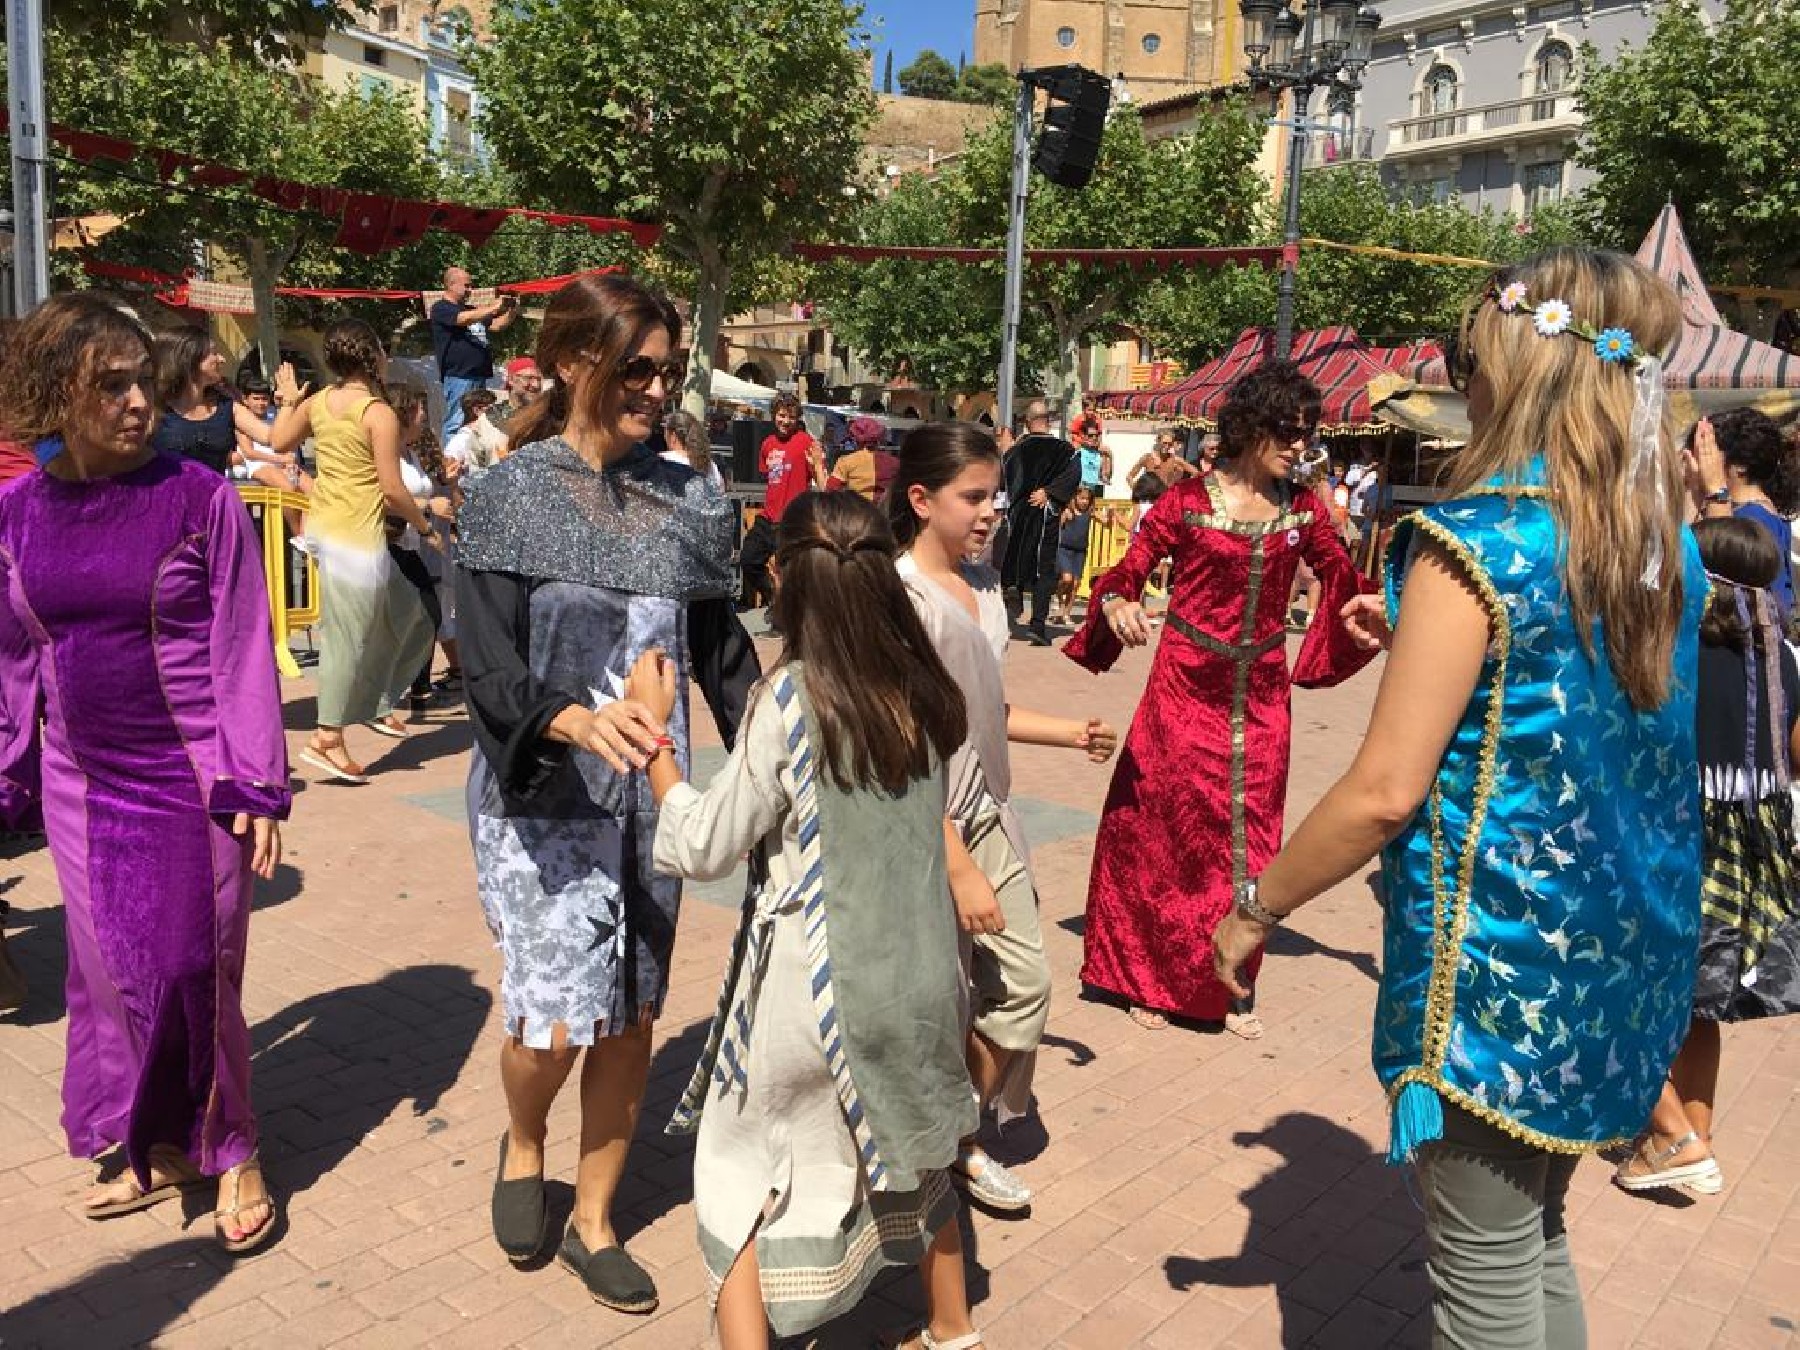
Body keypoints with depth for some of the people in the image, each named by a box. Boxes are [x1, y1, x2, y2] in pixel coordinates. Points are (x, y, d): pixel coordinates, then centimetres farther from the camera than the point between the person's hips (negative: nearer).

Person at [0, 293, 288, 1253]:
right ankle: (161, 1148, 31)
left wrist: (256, 785, -12)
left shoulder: (199, 497, -10)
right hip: (81, 784, 4)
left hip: (192, 777, -4)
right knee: (111, 969, 12)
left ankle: (229, 1152, 24)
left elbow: (242, 645, -9)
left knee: (200, 968, 4)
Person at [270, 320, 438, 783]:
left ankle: (374, 703, 29)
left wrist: (287, 402, 36)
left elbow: (281, 442, 21)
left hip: (323, 526, 9)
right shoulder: (379, 414, -17)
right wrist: (426, 527, -2)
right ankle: (327, 739, 7)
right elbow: (392, 490, -16)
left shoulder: (318, 401, 5)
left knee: (402, 611, 22)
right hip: (355, 535, -9)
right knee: (349, 637, 0)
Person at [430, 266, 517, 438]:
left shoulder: (471, 309, 23)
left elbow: (494, 326, 22)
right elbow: (465, 319, -17)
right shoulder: (440, 308, -1)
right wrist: (494, 308, -14)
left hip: (479, 375, 8)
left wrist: (511, 313, 4)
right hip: (458, 375, -8)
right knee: (456, 424, -10)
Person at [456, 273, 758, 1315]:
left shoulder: (688, 503, 5)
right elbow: (486, 664, -15)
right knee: (556, 1019, -6)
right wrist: (576, 720, -33)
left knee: (633, 1015, 10)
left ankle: (594, 1220, 31)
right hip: (541, 798, -4)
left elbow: (722, 651, 9)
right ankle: (524, 1144, 30)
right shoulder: (510, 496, -7)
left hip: (651, 795, 4)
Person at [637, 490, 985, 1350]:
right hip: (918, 971, 6)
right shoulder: (921, 690, -2)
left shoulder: (792, 698, -19)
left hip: (814, 985, -5)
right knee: (912, 1154, 27)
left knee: (746, 1175, 16)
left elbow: (702, 848, -12)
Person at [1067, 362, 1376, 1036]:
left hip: (1261, 692, 4)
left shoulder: (1302, 509, 5)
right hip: (1186, 688, -3)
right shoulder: (1188, 500, -5)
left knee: (1247, 837, 9)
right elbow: (1128, 571, -6)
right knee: (1167, 826, 4)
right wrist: (1117, 607, -28)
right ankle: (1149, 976, 21)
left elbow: (1346, 585, 8)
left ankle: (1228, 987, 25)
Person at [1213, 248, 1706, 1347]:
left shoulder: (1476, 539, -18)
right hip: (1624, 950, 8)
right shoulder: (1668, 540, 5)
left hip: (1498, 957, -8)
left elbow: (1386, 790, -21)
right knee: (1540, 1235, 26)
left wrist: (1257, 905, -7)